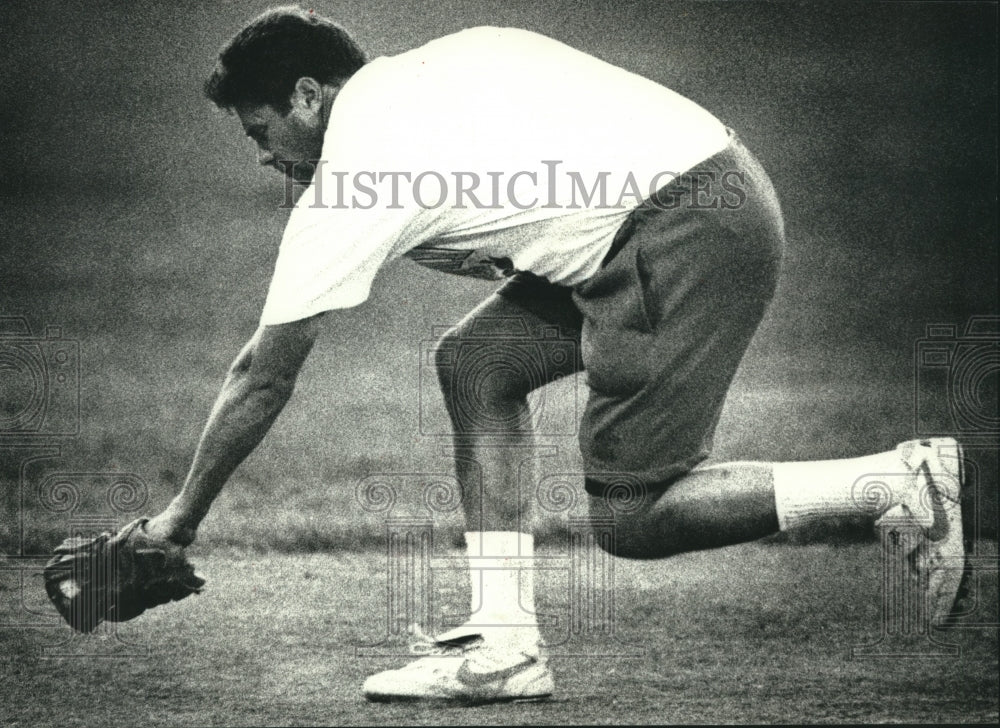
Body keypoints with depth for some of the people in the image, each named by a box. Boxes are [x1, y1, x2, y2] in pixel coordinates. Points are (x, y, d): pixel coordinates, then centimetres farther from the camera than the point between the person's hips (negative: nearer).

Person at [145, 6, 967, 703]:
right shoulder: (412, 81, 18)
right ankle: (506, 645, 8)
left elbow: (264, 377, 0)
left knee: (633, 518, -5)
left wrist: (182, 517, 9)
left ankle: (902, 481, -5)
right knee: (477, 361, 10)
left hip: (690, 228, -10)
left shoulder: (352, 177, -5)